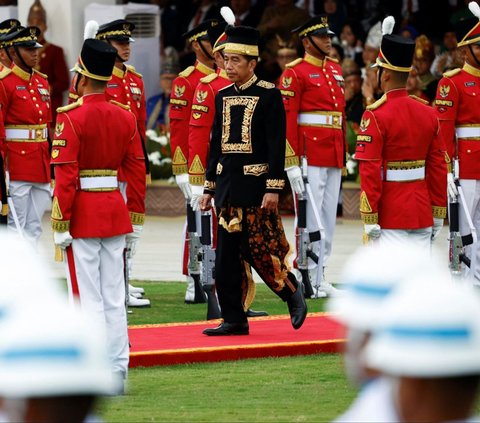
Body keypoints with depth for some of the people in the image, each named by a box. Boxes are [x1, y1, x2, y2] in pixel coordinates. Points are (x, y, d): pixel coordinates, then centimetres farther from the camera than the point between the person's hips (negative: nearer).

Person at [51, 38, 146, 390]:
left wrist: (60, 225, -11)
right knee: (114, 298, 10)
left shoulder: (71, 118, -14)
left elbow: (65, 177, -16)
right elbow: (137, 172, 7)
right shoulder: (126, 117, 4)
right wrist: (136, 220, 14)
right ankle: (118, 370, 11)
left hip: (82, 214, -5)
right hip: (115, 211, 5)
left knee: (87, 296, -2)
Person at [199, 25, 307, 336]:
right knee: (226, 257, 3)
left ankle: (293, 292, 17)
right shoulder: (223, 97, 11)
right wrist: (210, 188, 14)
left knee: (261, 250, -7)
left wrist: (273, 188, -16)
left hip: (256, 186, -6)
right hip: (228, 187, 6)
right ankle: (234, 321, 7)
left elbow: (277, 145, -10)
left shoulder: (269, 95, -7)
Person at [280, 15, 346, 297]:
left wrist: (343, 155, 17)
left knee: (328, 218, 8)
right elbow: (287, 119, -11)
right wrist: (292, 164, -16)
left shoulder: (336, 70, 16)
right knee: (311, 218, -6)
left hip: (334, 156, 7)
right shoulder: (296, 73, -6)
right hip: (310, 154, -7)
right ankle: (310, 281, -3)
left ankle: (320, 277, 14)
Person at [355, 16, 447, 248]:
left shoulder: (375, 116, -12)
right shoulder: (428, 113, 6)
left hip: (391, 217, -5)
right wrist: (438, 213, 16)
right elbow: (439, 167, 9)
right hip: (422, 212, 5)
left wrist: (369, 218, -11)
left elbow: (370, 172, -14)